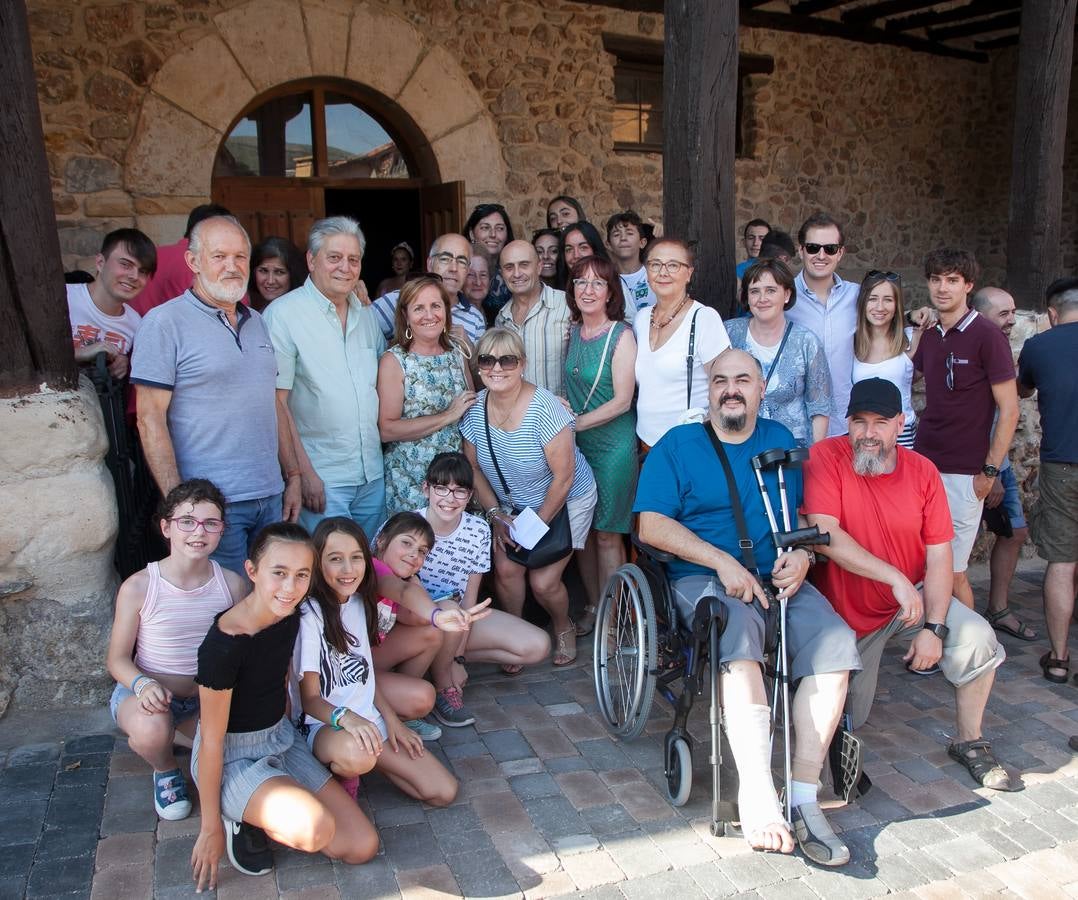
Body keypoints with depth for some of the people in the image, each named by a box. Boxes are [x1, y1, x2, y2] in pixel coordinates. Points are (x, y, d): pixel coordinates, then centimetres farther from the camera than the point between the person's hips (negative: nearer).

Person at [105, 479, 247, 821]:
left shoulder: (232, 584, -9)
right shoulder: (138, 587, -16)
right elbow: (118, 659, -8)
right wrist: (144, 684, -29)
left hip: (209, 695, 3)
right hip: (143, 691, -2)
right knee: (152, 730, -37)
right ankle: (166, 770, 2)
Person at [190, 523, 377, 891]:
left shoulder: (291, 617, -7)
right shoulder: (224, 644, -28)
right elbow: (211, 741, -20)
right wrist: (211, 827, -12)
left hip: (281, 737, 7)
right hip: (232, 756, -7)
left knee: (363, 845, -2)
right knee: (317, 828, -34)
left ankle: (254, 814, 12)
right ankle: (235, 818, -4)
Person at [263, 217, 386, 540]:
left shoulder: (366, 314, 11)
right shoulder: (284, 314, -9)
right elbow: (276, 402, -13)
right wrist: (302, 472, -15)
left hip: (373, 476, 6)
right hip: (321, 478, -6)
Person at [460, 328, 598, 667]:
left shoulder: (543, 408, -29)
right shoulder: (475, 408, -13)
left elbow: (563, 476, -24)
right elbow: (473, 467, -1)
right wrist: (496, 514, -9)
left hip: (564, 500, -4)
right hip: (512, 505, 4)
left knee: (543, 582, -6)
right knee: (505, 567, -13)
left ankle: (563, 628, 28)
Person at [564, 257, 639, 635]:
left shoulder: (621, 335, -11)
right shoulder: (572, 331, 7)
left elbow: (622, 401, -14)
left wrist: (576, 423, -15)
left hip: (613, 445, -6)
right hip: (575, 445, 6)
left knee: (607, 533, 1)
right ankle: (592, 605, 26)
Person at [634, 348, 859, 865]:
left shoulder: (781, 441, 19)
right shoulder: (677, 445, 7)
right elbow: (652, 525, -5)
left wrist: (802, 555, -6)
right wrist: (723, 562, -14)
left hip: (779, 578, 4)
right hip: (703, 577, -3)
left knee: (836, 642, -23)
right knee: (740, 630, -36)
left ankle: (803, 797, -18)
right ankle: (757, 795, -34)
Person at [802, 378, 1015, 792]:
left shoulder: (922, 471, -6)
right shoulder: (826, 458, -16)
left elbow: (939, 555, -7)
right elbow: (825, 535, -26)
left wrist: (934, 628, -17)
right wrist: (895, 577, -30)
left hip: (913, 599, 3)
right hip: (848, 611, -2)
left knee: (977, 640, -23)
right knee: (845, 719, 5)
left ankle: (969, 742, 3)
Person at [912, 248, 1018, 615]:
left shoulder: (987, 336, -9)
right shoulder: (929, 337, 9)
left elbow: (1009, 410, -10)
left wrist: (990, 471, -11)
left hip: (961, 475, -6)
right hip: (922, 465, 6)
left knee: (953, 572, 0)